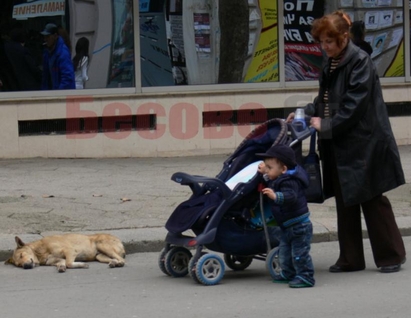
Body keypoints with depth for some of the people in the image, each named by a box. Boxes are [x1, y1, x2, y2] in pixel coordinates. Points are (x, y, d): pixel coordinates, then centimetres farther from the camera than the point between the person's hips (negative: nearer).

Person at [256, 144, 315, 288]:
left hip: (299, 226, -11)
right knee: (284, 252, 21)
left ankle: (306, 276, 0)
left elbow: (290, 196, -43)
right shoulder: (277, 180, 7)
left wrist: (276, 196, -57)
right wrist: (264, 174, 27)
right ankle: (288, 274, 35)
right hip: (288, 227, 11)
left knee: (299, 254, -7)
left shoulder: (289, 182, -25)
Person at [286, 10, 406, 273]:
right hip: (339, 146, 8)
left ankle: (391, 255, 10)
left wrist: (327, 126, -18)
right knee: (345, 201, 11)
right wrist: (306, 113, 2)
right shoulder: (331, 64, 11)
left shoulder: (360, 62, -15)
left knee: (372, 200, -1)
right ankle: (351, 258, 17)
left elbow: (354, 106, -20)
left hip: (363, 144, -8)